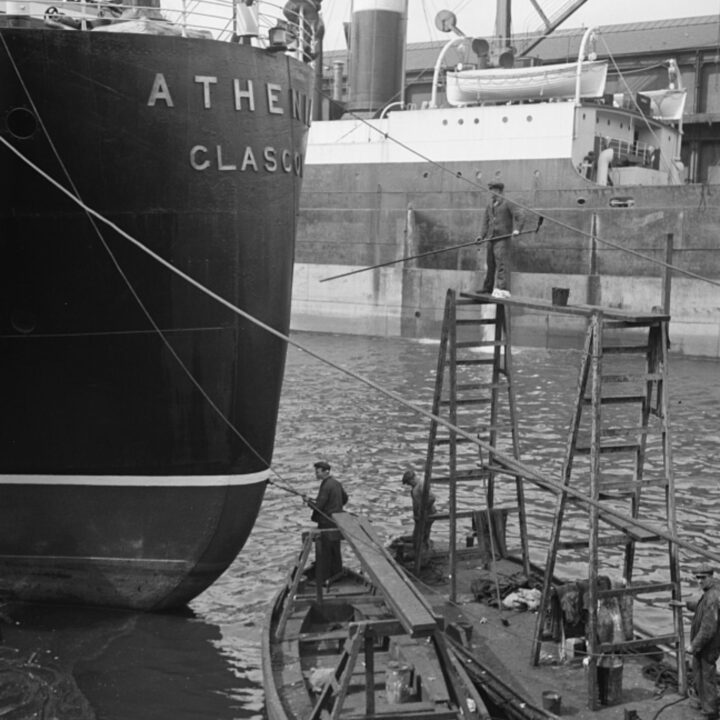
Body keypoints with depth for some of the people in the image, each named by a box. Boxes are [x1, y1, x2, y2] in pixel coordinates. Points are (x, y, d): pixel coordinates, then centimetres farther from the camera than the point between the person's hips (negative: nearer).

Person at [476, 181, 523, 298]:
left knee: (502, 262, -14)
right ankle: (488, 287, 25)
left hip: (503, 237, -7)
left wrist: (517, 229, -26)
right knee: (490, 262, 13)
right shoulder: (489, 205, 20)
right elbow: (486, 221, 21)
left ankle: (502, 289, -19)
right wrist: (482, 236, 10)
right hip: (491, 238, 7)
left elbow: (519, 216, -10)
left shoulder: (508, 203, -2)